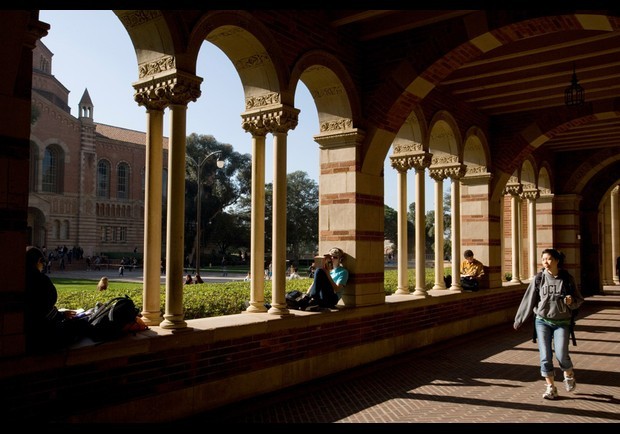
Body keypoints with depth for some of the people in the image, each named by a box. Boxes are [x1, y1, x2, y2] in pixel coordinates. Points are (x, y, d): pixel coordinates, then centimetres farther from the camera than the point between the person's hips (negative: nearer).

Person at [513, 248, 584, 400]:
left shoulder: (567, 279, -2)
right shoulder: (539, 279, -1)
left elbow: (579, 300, 6)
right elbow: (528, 301, 4)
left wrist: (572, 301, -18)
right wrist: (519, 319, 8)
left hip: (562, 322, -1)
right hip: (542, 321, 1)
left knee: (561, 354, -11)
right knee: (545, 355, -2)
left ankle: (569, 375, 21)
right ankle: (550, 387, 12)